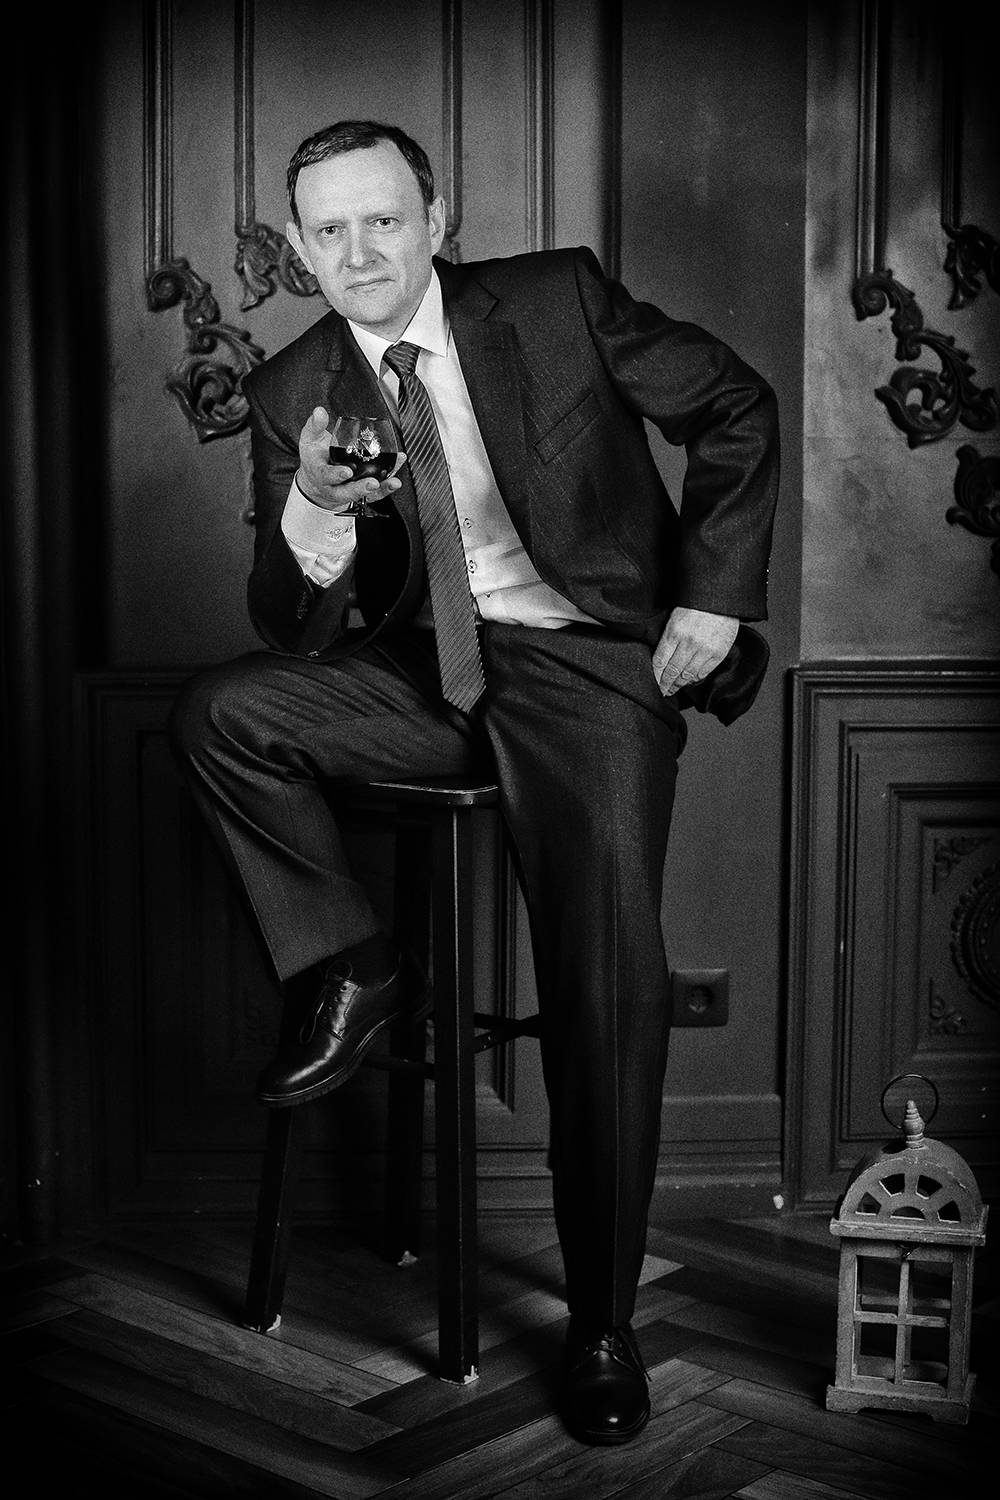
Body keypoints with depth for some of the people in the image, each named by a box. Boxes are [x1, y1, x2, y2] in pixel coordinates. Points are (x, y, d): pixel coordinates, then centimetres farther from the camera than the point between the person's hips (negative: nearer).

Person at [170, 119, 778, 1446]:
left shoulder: (561, 300, -4)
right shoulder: (291, 392, 2)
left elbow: (738, 408, 6)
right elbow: (295, 629, -1)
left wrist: (711, 599, -2)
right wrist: (313, 515, -24)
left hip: (590, 661, -3)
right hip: (421, 670, 4)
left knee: (612, 981, -18)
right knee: (220, 711, -20)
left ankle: (603, 1323, -3)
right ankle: (344, 964, 1)